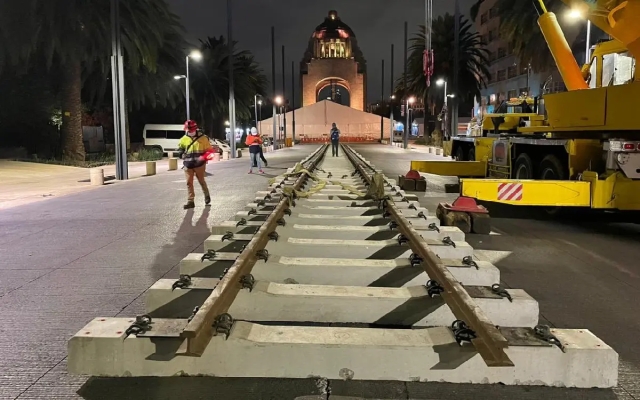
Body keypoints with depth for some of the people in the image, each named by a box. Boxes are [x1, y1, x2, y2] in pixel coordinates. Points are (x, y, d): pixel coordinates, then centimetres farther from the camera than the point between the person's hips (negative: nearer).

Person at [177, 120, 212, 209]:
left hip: (199, 164, -3)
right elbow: (180, 148, 22)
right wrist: (182, 155, 1)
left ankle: (207, 196, 34)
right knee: (189, 183, 1)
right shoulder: (184, 139, 6)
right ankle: (190, 201, 5)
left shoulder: (203, 138, -5)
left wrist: (203, 157, -17)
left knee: (201, 181, 10)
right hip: (188, 165, 3)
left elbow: (209, 150, -1)